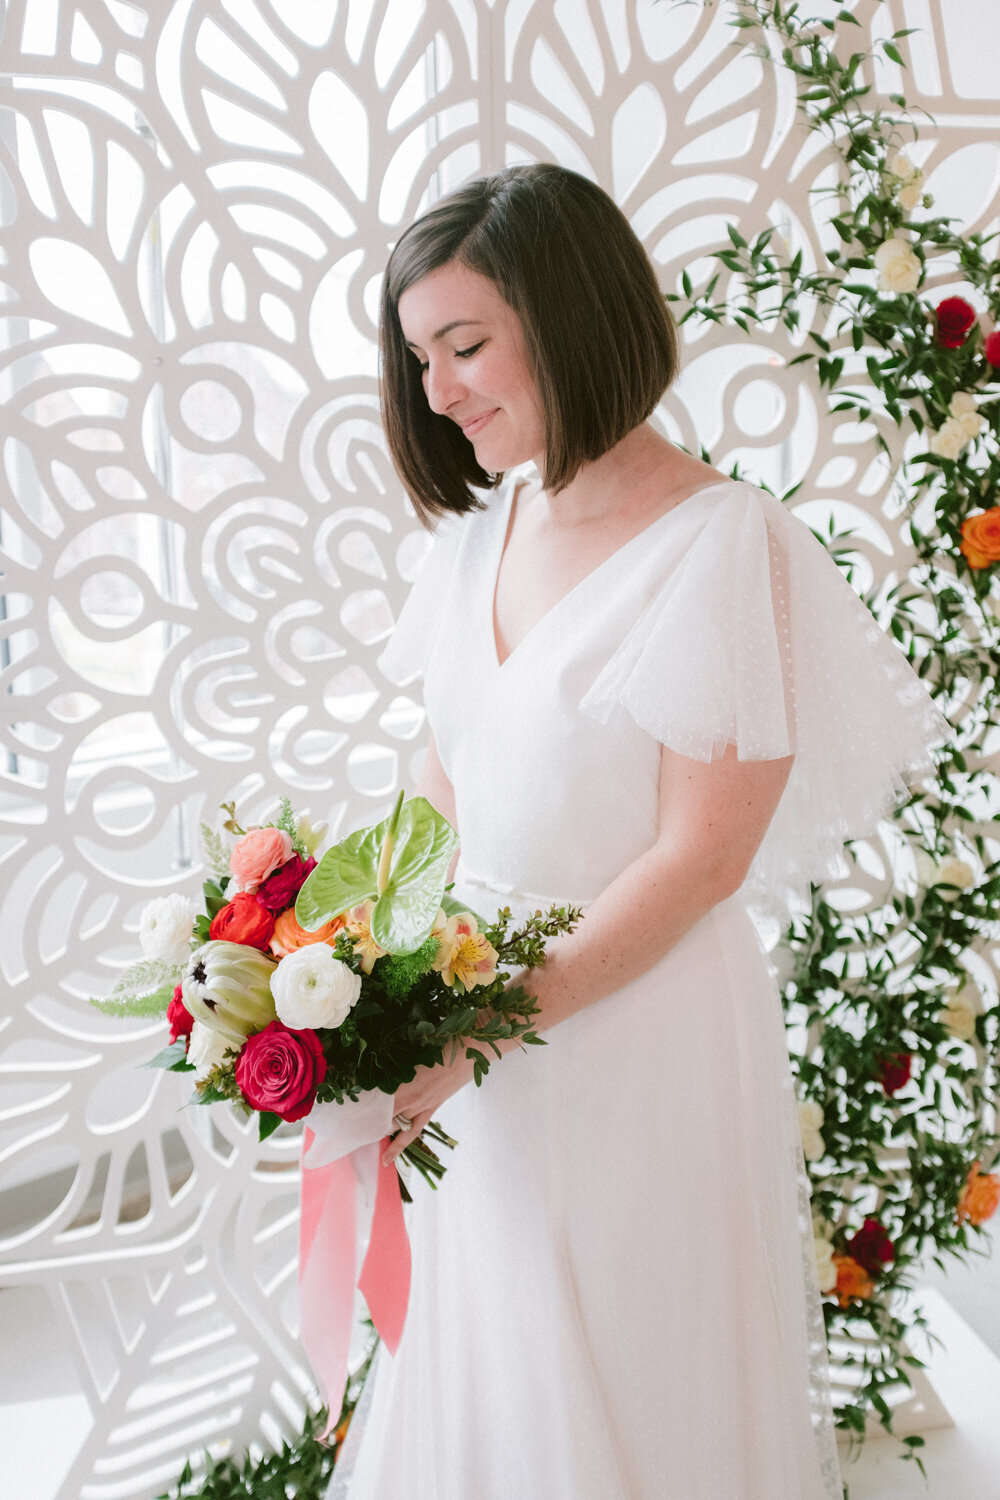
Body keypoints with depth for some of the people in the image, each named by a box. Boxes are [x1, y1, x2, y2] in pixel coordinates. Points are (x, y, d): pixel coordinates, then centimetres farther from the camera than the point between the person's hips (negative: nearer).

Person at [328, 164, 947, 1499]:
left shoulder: (723, 545, -18)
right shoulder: (477, 529, 4)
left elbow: (700, 856, -19)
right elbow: (446, 785, 8)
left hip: (640, 1028, -6)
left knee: (629, 1386, 17)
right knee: (482, 1363, 24)